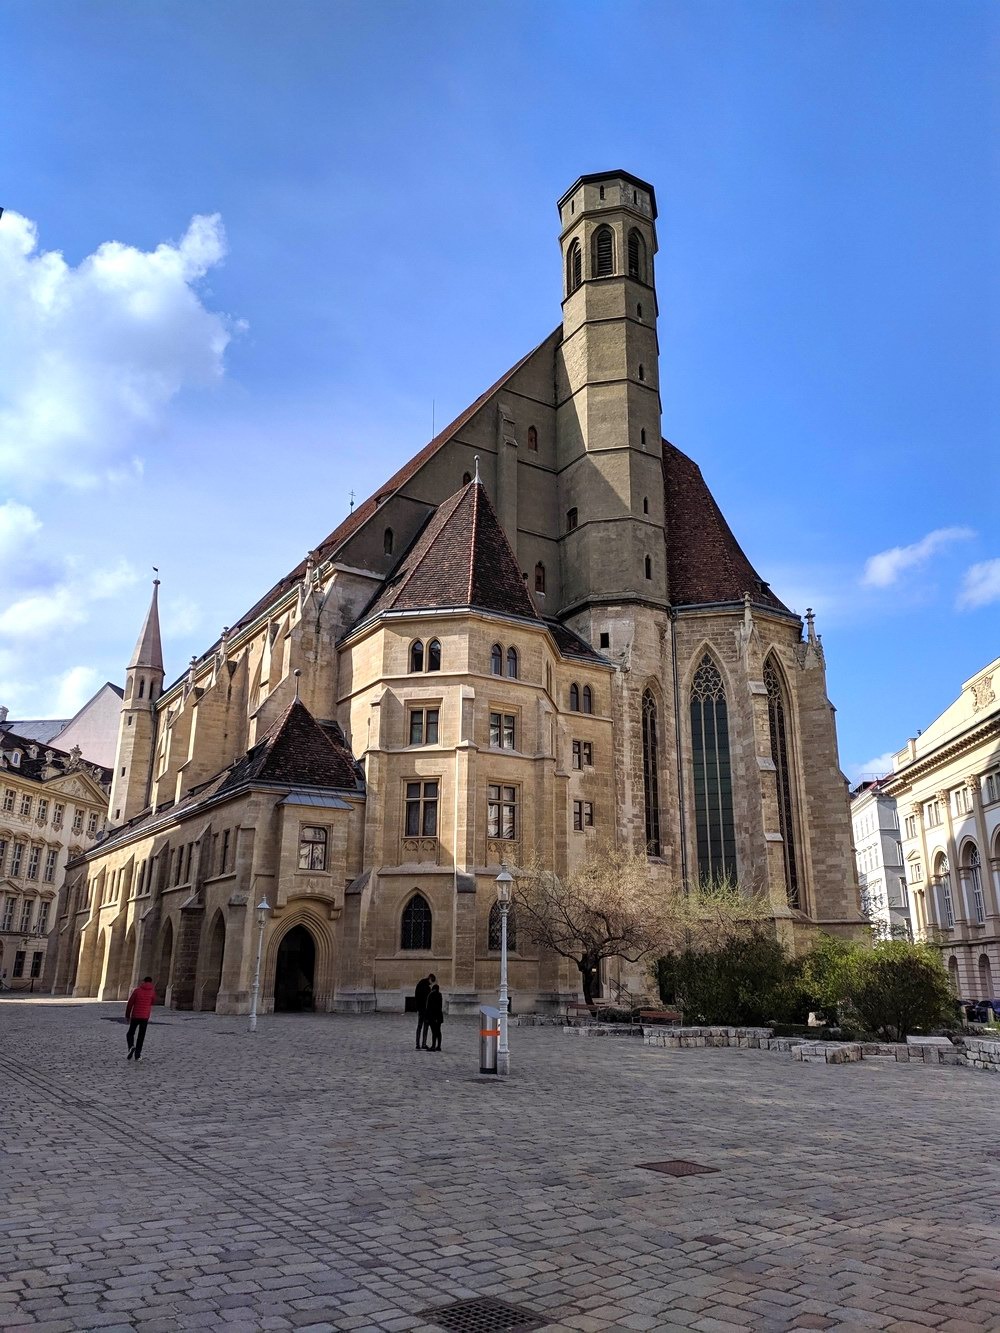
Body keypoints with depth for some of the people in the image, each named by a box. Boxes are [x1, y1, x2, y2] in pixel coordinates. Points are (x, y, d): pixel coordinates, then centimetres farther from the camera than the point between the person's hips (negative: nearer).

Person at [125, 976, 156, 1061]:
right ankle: (137, 1055, 6)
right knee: (141, 1036, 9)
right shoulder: (152, 991, 0)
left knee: (130, 1034, 14)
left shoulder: (137, 990, -4)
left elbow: (130, 1003, -2)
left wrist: (127, 1015, 9)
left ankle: (131, 1046, -14)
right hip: (145, 1017, 1)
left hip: (135, 1016, -1)